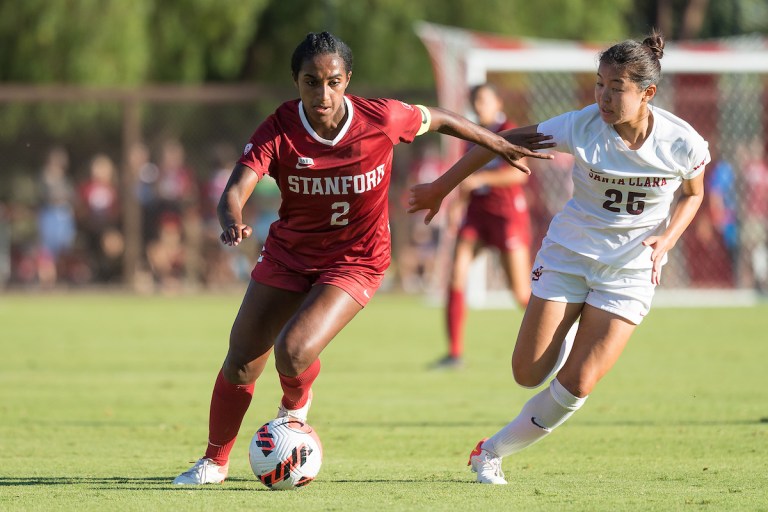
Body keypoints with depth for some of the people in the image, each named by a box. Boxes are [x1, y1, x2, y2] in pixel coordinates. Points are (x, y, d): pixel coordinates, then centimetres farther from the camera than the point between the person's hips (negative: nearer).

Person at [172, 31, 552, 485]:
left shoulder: (381, 119, -21)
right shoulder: (279, 130, -20)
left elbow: (438, 120, -1)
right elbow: (236, 190, -29)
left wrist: (501, 145, 11)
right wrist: (233, 222, -53)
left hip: (355, 261, -2)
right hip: (288, 254, 2)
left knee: (294, 352, -23)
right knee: (241, 362, 4)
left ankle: (296, 405, 16)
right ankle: (215, 462, 28)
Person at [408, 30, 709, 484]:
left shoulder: (683, 143, -16)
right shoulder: (582, 126, -19)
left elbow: (693, 194, 5)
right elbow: (505, 140, -8)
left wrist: (667, 240, -14)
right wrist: (441, 187, -3)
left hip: (630, 270, -1)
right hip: (568, 254, 1)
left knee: (576, 386, -10)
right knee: (528, 374, -2)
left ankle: (493, 451, 11)